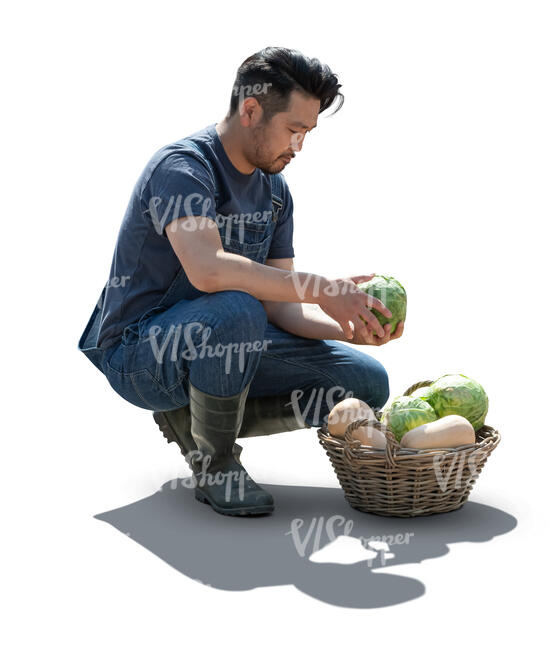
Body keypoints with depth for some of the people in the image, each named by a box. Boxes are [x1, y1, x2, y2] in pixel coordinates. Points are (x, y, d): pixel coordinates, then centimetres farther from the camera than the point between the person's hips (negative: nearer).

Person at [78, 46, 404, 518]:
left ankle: (190, 418, 5)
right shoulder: (182, 167, -18)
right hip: (137, 354, -7)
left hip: (217, 347, 8)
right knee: (235, 310, -40)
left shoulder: (275, 190, 7)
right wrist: (323, 290, -32)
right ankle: (214, 463, -13)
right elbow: (207, 269, -37)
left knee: (367, 383, -2)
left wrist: (348, 328, -16)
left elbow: (278, 306, 3)